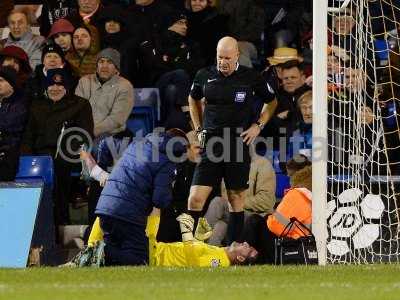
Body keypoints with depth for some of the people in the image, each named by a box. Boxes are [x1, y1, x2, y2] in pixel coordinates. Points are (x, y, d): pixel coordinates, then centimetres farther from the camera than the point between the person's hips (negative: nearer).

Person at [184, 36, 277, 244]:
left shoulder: (251, 78, -2)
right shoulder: (204, 76, 4)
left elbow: (271, 102, 15)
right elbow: (193, 99, 25)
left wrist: (258, 125, 4)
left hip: (238, 146, -1)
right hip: (210, 146, 1)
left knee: (237, 200, 6)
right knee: (195, 199, -9)